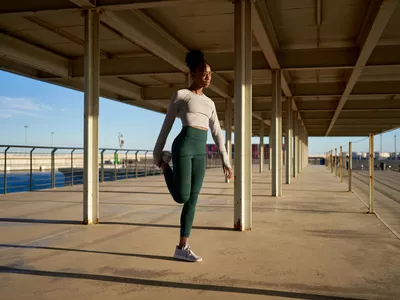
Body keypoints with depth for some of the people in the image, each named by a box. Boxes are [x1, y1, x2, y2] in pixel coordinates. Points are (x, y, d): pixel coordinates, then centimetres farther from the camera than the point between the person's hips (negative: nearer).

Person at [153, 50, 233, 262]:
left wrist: (226, 161, 11)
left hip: (200, 151, 6)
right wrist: (157, 153, 7)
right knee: (181, 197, -9)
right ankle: (166, 164, 19)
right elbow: (166, 126, 5)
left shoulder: (209, 103, 21)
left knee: (192, 200, 3)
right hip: (184, 145, -6)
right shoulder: (180, 95, 4)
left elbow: (217, 133, 17)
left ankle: (182, 248, 10)